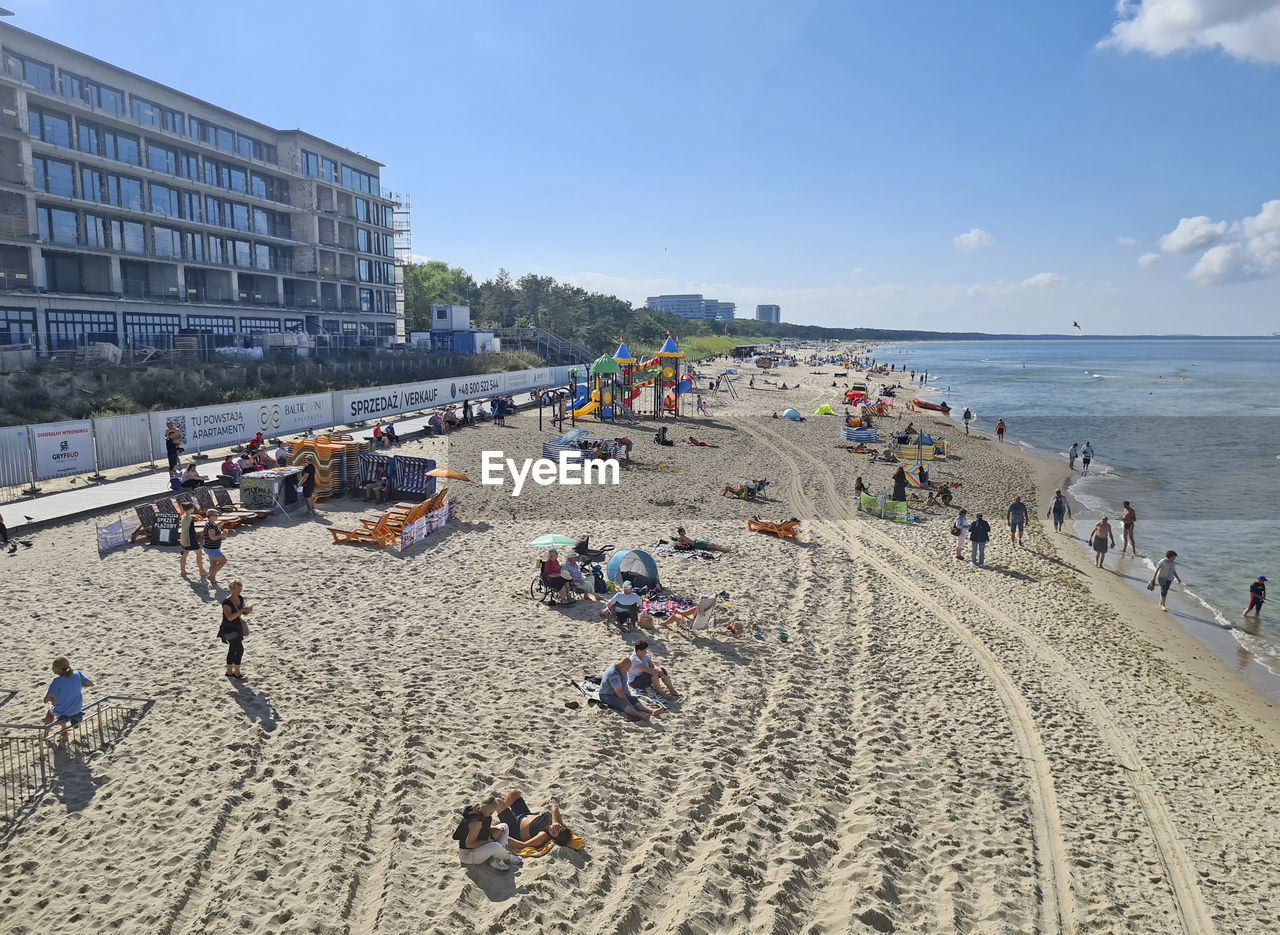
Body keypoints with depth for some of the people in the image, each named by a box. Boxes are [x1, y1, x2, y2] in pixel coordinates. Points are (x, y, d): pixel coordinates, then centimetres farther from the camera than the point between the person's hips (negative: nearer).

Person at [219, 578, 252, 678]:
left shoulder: (240, 598, 1)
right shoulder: (226, 602, -21)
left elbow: (244, 614, 8)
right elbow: (230, 617, -30)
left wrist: (248, 610, -14)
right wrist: (242, 610, -34)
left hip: (238, 628, 8)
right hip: (229, 629, -8)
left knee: (233, 649, 18)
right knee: (240, 649, -12)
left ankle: (229, 672, 31)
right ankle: (237, 673, -2)